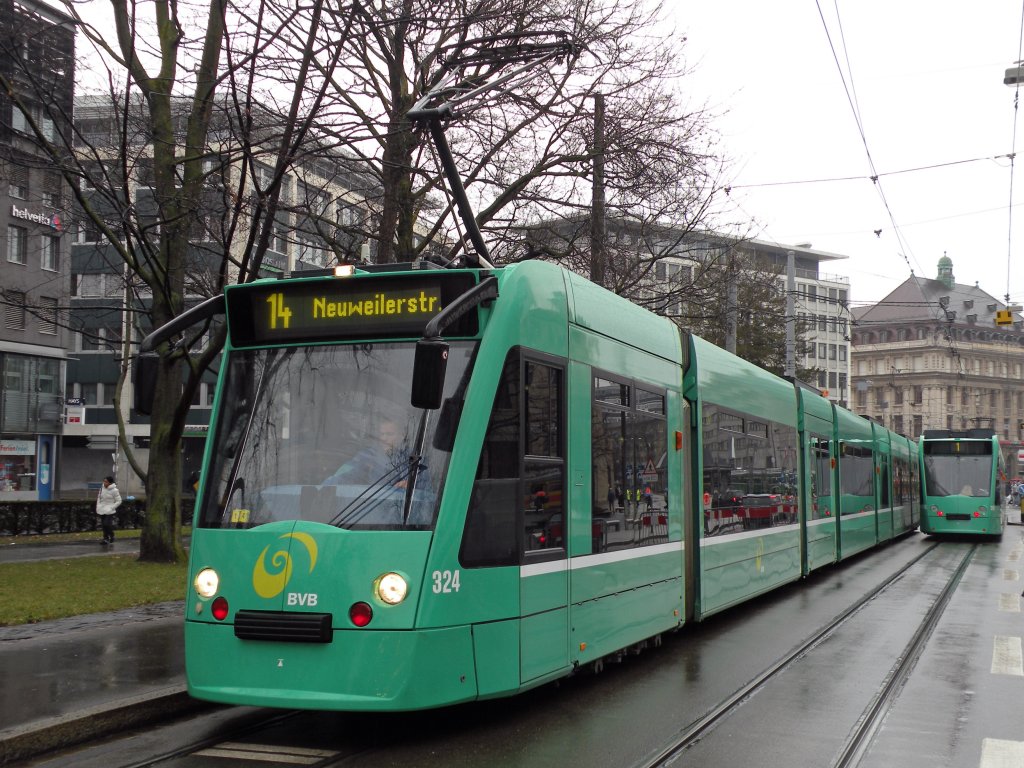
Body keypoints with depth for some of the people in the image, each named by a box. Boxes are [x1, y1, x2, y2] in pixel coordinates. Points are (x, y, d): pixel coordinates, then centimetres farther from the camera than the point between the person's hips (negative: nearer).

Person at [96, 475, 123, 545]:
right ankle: (106, 538, 17)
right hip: (102, 510, 5)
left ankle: (111, 537, 9)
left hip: (109, 511, -5)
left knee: (107, 524, -13)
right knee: (103, 525, 7)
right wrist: (98, 507, 8)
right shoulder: (102, 488, 5)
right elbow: (99, 498, 18)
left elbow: (118, 501, -6)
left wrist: (111, 508, -12)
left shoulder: (114, 490, -10)